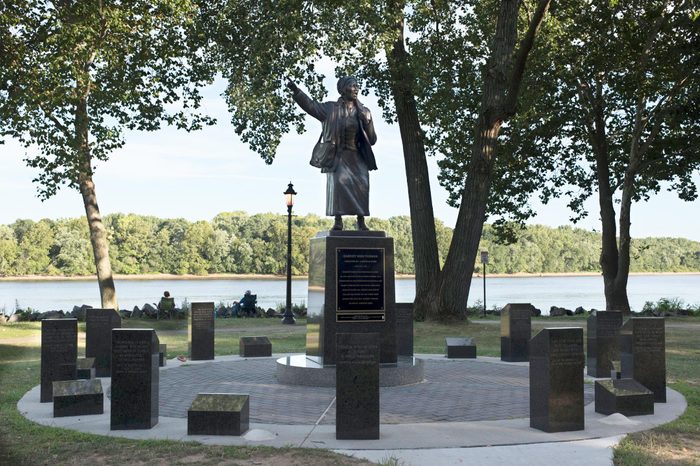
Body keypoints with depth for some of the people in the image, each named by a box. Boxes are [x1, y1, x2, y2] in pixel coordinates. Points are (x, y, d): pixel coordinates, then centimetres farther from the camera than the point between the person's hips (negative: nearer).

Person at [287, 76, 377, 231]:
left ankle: (361, 222, -8)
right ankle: (338, 221, -16)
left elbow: (372, 140, 8)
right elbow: (311, 105, -10)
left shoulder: (363, 112, 10)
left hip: (357, 157, 2)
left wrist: (367, 123, -10)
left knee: (361, 185, -12)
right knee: (338, 183, -17)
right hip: (337, 156, -2)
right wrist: (296, 90, -23)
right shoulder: (331, 108, 5)